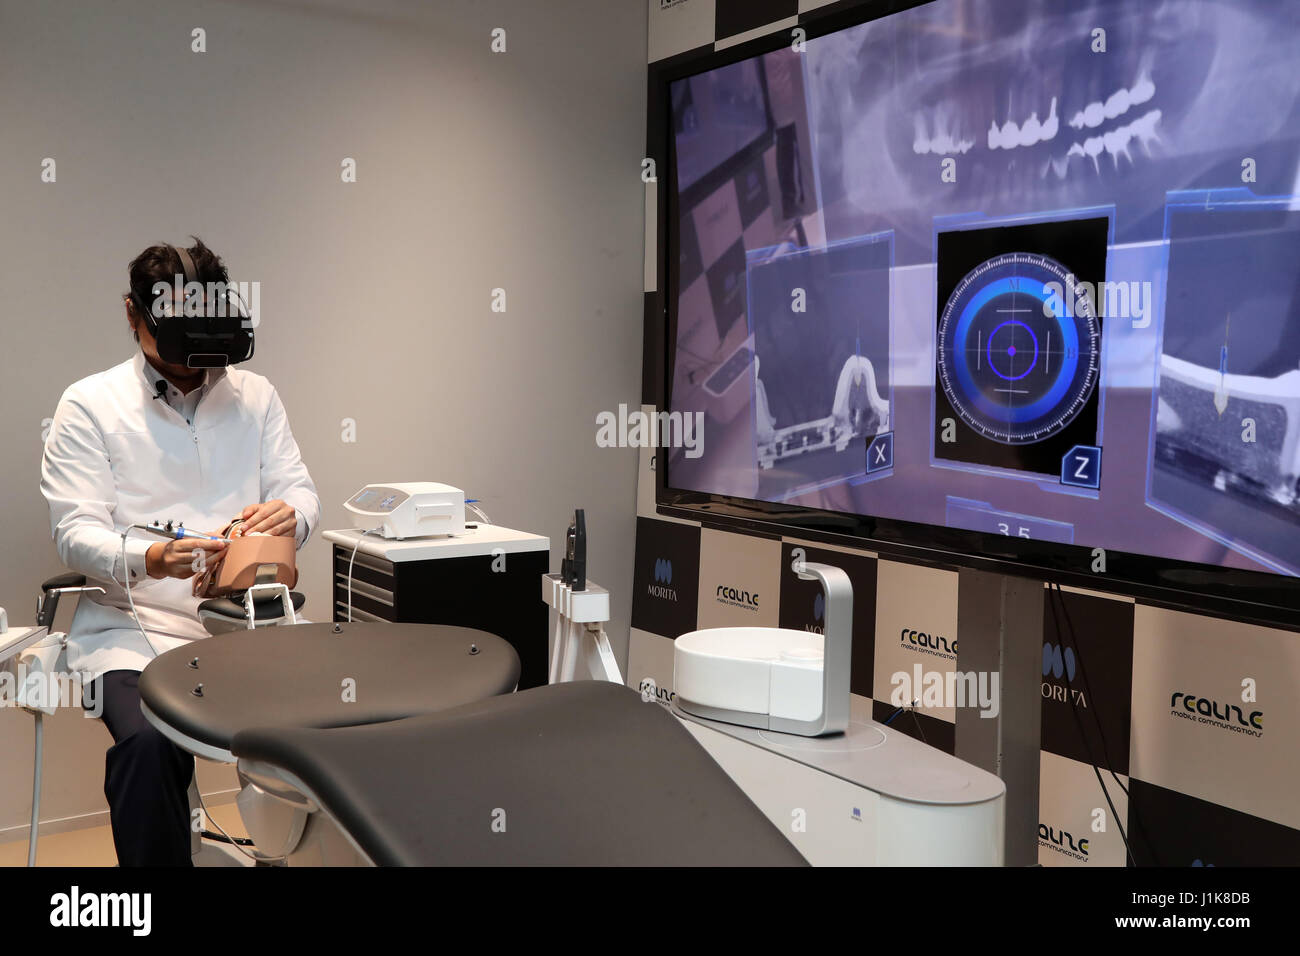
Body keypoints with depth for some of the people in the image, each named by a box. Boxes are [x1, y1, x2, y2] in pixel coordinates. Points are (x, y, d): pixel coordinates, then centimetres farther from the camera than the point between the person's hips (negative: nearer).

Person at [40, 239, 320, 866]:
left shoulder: (255, 397, 13)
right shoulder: (89, 405, 3)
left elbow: (301, 492, 9)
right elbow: (75, 532, -4)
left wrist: (288, 514, -17)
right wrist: (147, 560, -27)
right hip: (131, 624, -2)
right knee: (147, 744, -32)